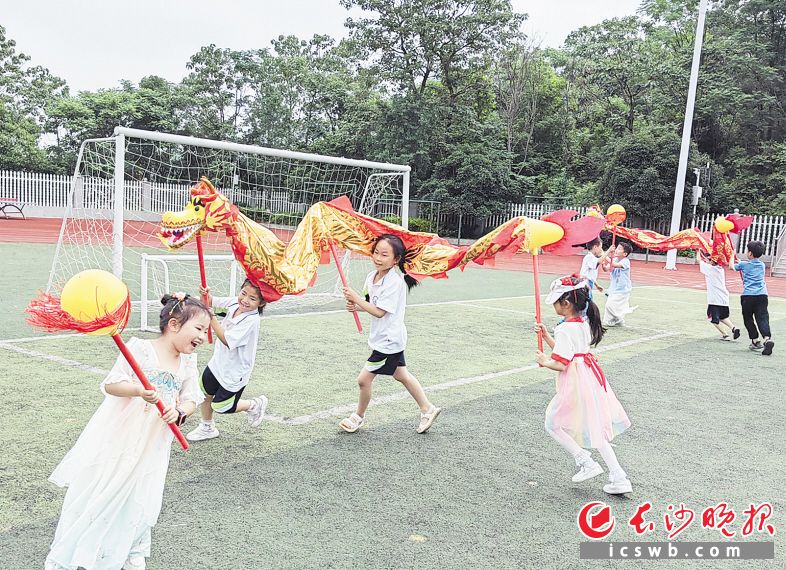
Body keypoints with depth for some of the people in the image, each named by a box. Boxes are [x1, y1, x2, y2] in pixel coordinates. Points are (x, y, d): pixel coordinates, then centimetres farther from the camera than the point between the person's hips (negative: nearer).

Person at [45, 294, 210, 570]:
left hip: (152, 446, 4)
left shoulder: (188, 362, 1)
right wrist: (138, 390, -35)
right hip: (117, 438, -4)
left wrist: (179, 412, -18)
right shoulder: (140, 348, -15)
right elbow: (111, 384, -18)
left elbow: (191, 400, 3)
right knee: (94, 494, 8)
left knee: (140, 502, 11)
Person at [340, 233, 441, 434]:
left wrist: (356, 298, -23)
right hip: (387, 338, 9)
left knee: (364, 379, -1)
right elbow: (371, 303, 13)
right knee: (402, 375, 21)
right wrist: (356, 306, -7)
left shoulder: (395, 282, -24)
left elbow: (380, 312, -24)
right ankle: (428, 409, 35)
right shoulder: (372, 277, 1)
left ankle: (359, 416, 22)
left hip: (389, 340, -9)